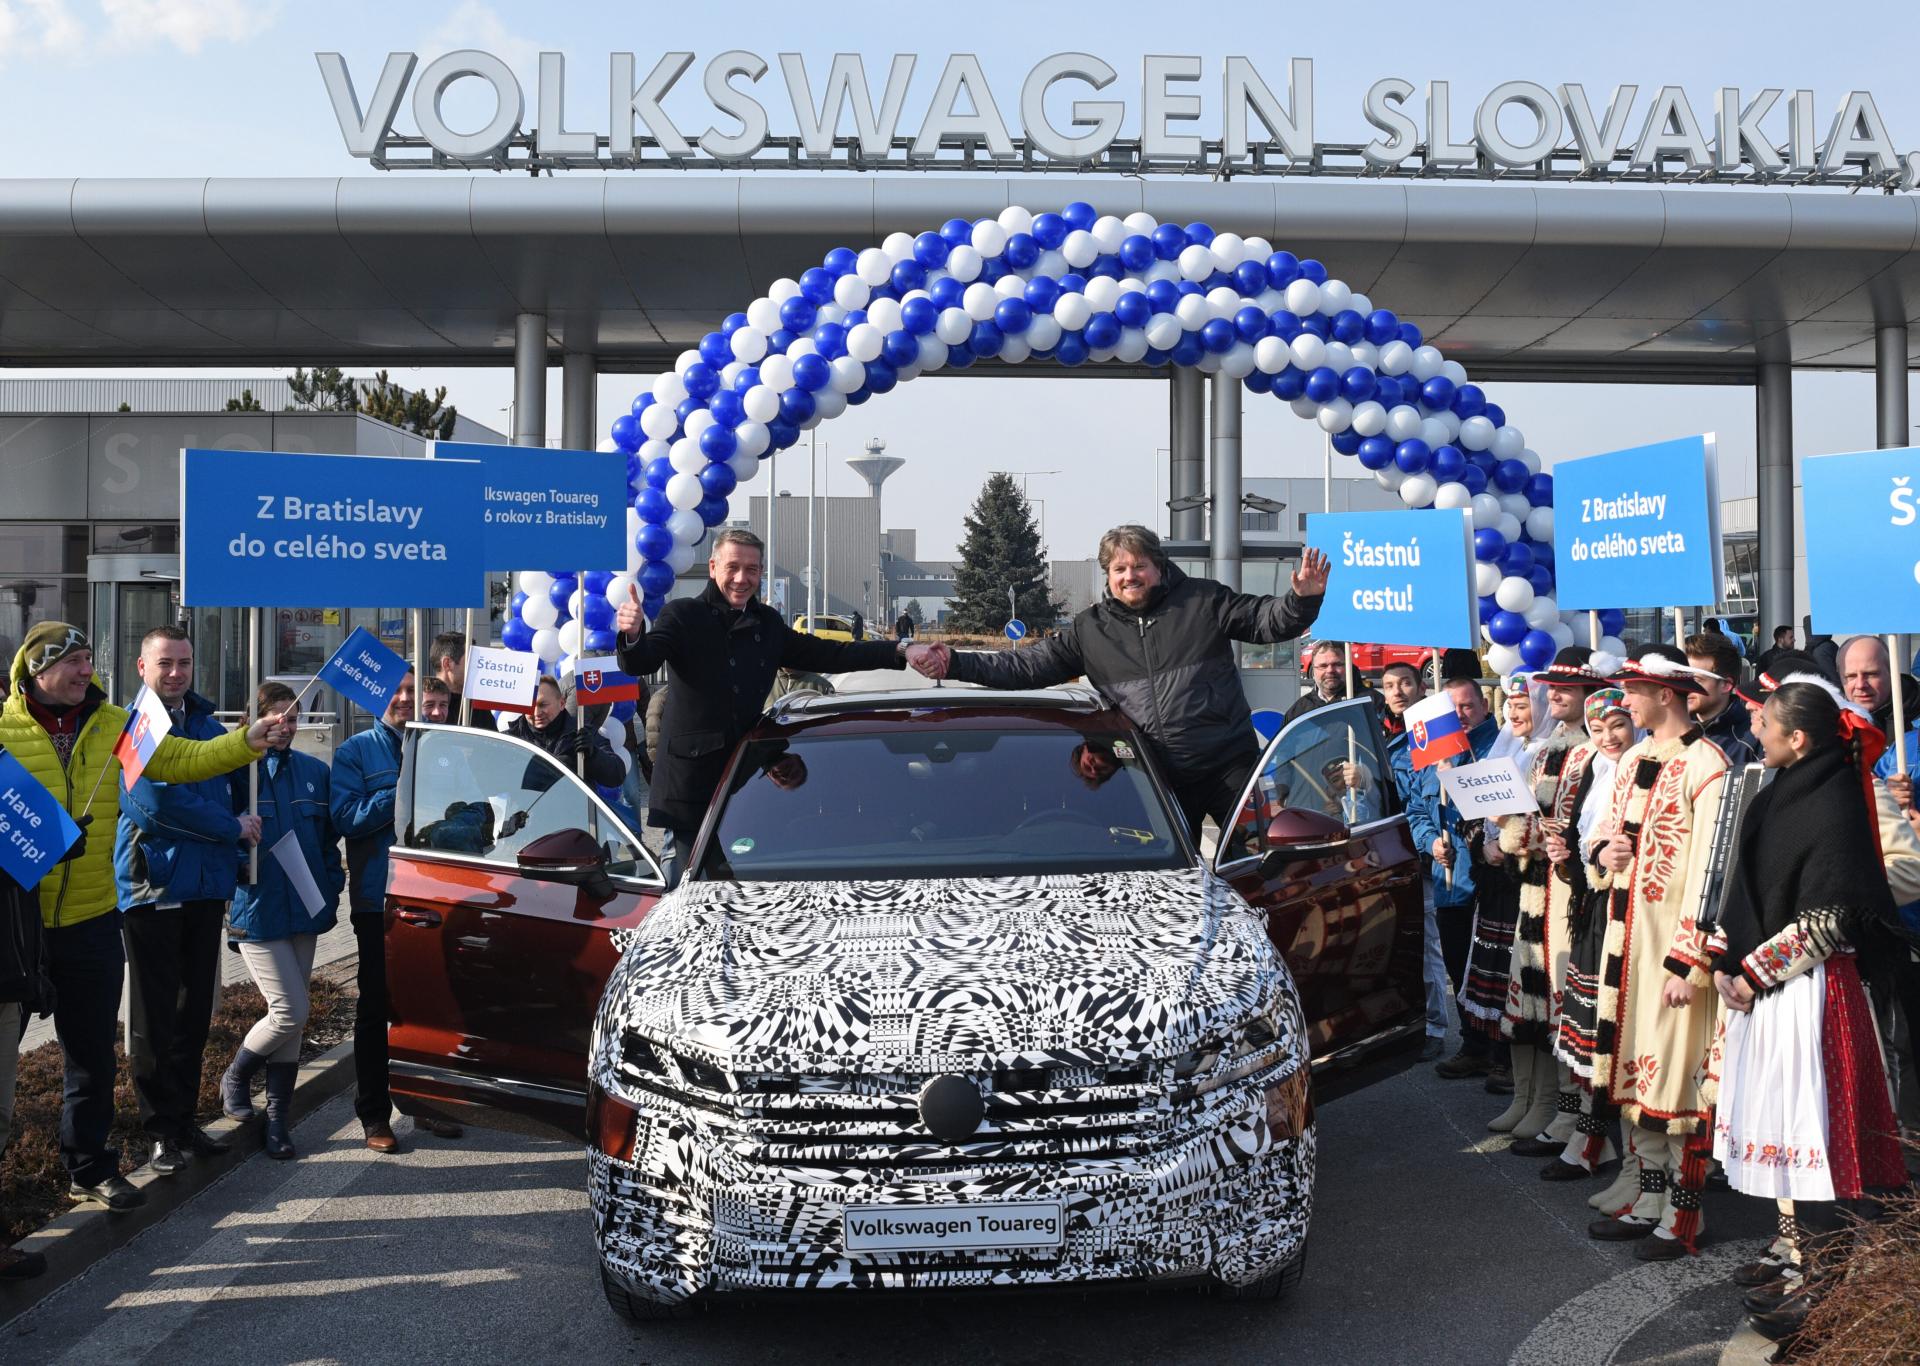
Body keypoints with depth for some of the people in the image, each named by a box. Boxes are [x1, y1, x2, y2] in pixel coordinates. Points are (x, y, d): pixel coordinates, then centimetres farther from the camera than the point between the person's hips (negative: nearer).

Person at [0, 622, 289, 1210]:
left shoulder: (112, 725, 4)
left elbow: (182, 759, -2)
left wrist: (247, 741, -15)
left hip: (90, 920, 3)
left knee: (93, 1053, 13)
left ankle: (90, 1168, 27)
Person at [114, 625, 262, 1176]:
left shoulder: (207, 725, 14)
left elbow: (229, 789, 24)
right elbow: (155, 800, -18)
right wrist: (233, 828, -11)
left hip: (205, 886, 6)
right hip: (152, 883, -6)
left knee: (194, 1012, 11)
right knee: (155, 1018, 1)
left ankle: (184, 1121, 21)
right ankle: (162, 1132, 9)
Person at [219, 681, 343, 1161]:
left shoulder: (315, 772, 9)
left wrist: (331, 891, 7)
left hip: (304, 913, 5)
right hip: (257, 914, -5)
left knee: (290, 1018, 9)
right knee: (290, 1013, -9)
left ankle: (278, 1117, 19)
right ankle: (235, 1078, 19)